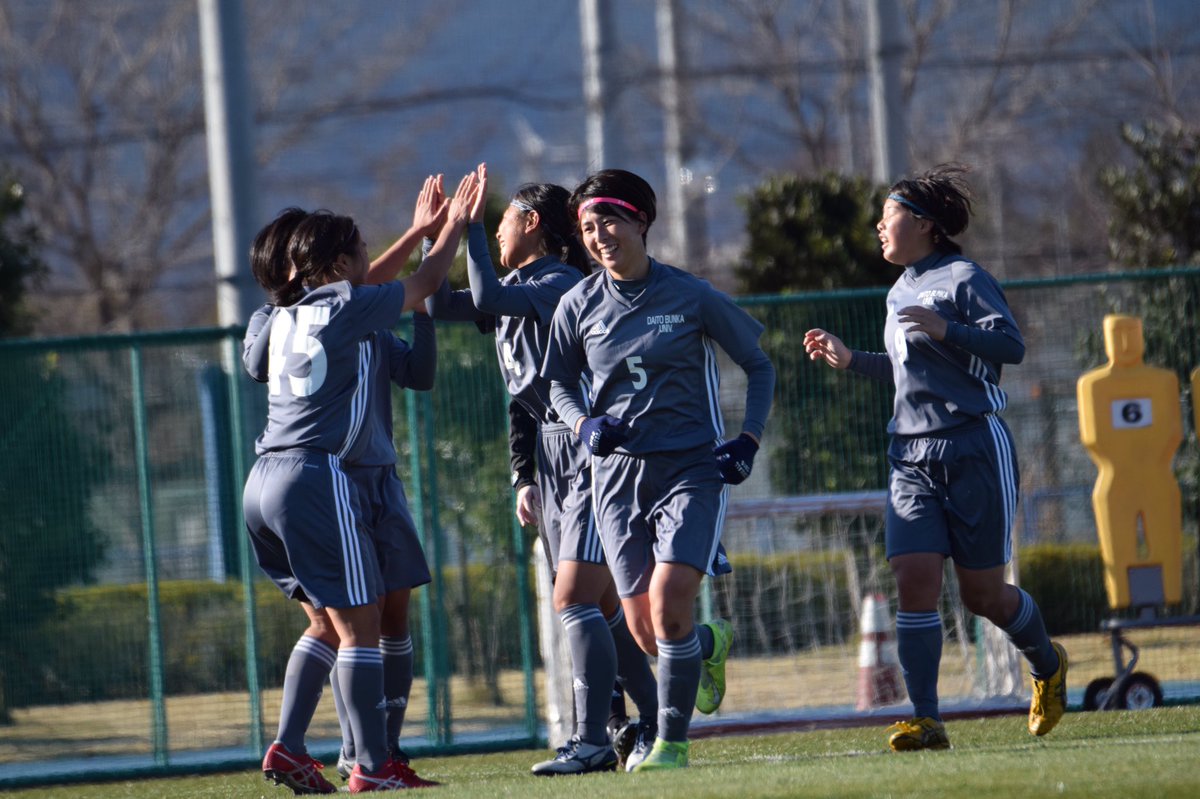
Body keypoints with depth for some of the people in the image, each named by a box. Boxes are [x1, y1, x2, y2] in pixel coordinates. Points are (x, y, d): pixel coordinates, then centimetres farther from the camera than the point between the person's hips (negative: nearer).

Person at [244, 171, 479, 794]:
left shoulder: (286, 315, 16)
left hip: (264, 484, 8)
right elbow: (423, 286, 10)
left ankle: (287, 747, 8)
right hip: (316, 479, -8)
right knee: (359, 625, -4)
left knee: (327, 624, 17)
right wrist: (456, 224, 25)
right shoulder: (347, 309, -5)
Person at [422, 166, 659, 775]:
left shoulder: (564, 283, -14)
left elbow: (488, 301, -27)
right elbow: (439, 306, 16)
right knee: (602, 606, 12)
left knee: (574, 599, -15)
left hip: (595, 454, -9)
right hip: (551, 457, 9)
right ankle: (652, 723, 21)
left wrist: (471, 225, -21)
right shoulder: (517, 288, 14)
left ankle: (592, 741, -15)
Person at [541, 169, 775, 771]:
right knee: (645, 632, 1)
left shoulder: (691, 297, -4)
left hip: (691, 469, -3)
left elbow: (759, 366, 7)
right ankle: (710, 644, 37)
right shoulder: (578, 306, 3)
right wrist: (583, 425, -4)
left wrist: (748, 440, -5)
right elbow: (559, 382, 17)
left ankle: (672, 742, -8)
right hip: (617, 471, 3)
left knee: (668, 604, -20)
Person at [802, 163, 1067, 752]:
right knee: (914, 581, -11)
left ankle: (1048, 664, 30)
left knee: (982, 593, 1)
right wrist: (849, 360, 20)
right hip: (912, 455, 6)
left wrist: (942, 329, -27)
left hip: (973, 447, -6)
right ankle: (926, 721, -13)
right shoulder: (900, 293, 18)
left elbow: (1010, 345, -17)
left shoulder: (963, 278, -6)